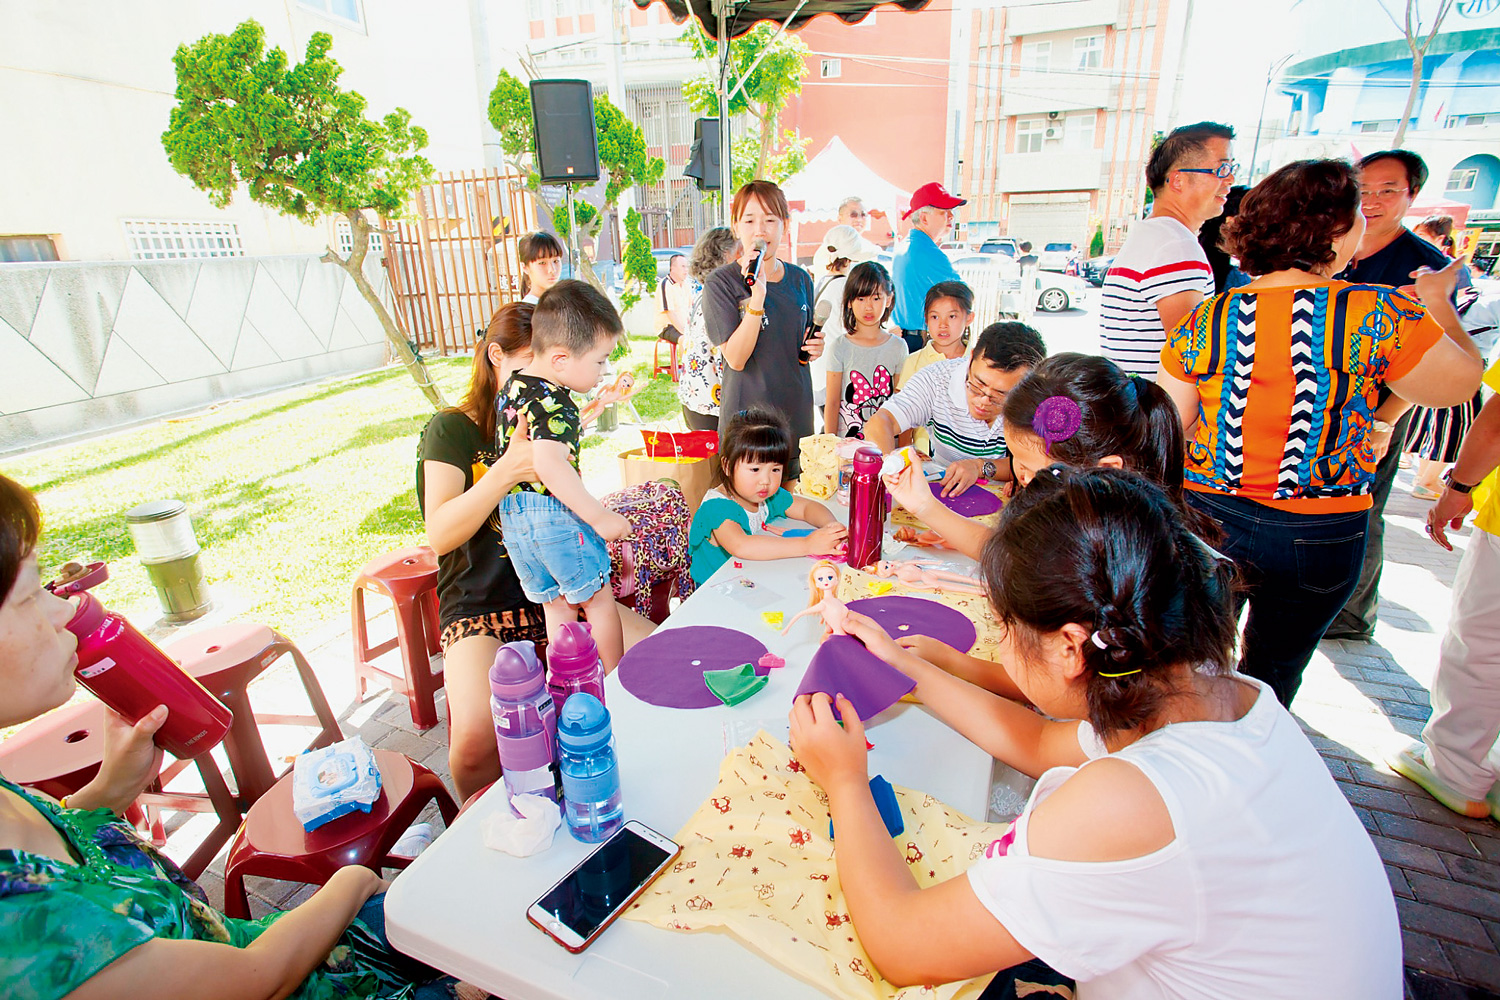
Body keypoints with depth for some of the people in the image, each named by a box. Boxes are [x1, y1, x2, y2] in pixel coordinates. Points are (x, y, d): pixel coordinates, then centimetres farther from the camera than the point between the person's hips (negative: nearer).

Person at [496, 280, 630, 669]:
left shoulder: (510, 387, 10)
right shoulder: (555, 402, -20)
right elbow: (549, 463, -35)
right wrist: (599, 516, -31)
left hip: (511, 518, 8)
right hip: (556, 515, -8)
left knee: (557, 607, 17)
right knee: (599, 600, 9)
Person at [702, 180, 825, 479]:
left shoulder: (800, 279, 8)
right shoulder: (721, 283, -8)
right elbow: (736, 359, -18)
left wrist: (814, 348, -1)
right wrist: (757, 294, -25)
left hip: (796, 409, 5)